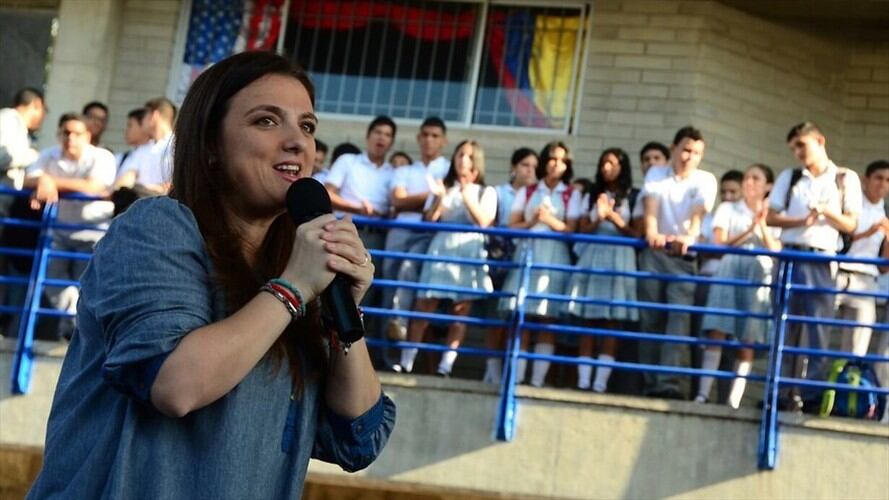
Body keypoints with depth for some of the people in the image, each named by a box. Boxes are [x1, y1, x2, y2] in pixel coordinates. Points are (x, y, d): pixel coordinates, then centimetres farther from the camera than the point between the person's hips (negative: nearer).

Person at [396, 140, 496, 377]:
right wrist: (439, 199, -10)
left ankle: (446, 365, -5)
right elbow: (429, 220, 5)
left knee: (460, 311, -4)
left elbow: (484, 222, -4)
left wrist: (468, 198, -12)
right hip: (441, 250, 1)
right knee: (423, 306, -6)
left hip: (469, 253, -1)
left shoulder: (486, 192, 10)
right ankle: (406, 361, -5)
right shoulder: (443, 188, 14)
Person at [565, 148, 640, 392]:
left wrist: (613, 217, -9)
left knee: (611, 322, -6)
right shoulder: (592, 196, 14)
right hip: (592, 257, 2)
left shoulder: (632, 197, 6)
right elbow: (582, 230, 9)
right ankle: (583, 379, -4)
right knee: (587, 322, -2)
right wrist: (599, 219, -9)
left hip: (619, 259, -2)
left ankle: (601, 381, -8)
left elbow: (637, 234, 1)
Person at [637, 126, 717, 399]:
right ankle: (651, 382, 0)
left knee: (679, 316, -14)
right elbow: (651, 204, -11)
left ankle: (668, 381, -22)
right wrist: (651, 232, -32)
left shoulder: (706, 180, 3)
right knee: (651, 316, -2)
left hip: (684, 256, -1)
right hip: (654, 252, 1)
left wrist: (689, 236, -37)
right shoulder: (656, 174, 7)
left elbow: (699, 211, -15)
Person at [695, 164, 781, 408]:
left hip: (758, 277, 1)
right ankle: (703, 393, -18)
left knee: (747, 339, -5)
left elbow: (776, 251, 2)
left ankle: (735, 399, -7)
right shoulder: (728, 209, 13)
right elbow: (719, 243, 1)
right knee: (717, 332, -13)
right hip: (729, 271, -1)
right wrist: (749, 230, -7)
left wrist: (762, 225, -8)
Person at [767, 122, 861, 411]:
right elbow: (771, 217, 8)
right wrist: (800, 221, -10)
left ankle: (811, 395, -4)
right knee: (787, 330, 2)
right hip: (791, 257, 2)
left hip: (823, 261, -2)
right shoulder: (789, 178, 13)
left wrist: (826, 211, -13)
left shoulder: (846, 179, 7)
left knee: (819, 332, -5)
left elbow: (850, 225, 5)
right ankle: (783, 393, 5)